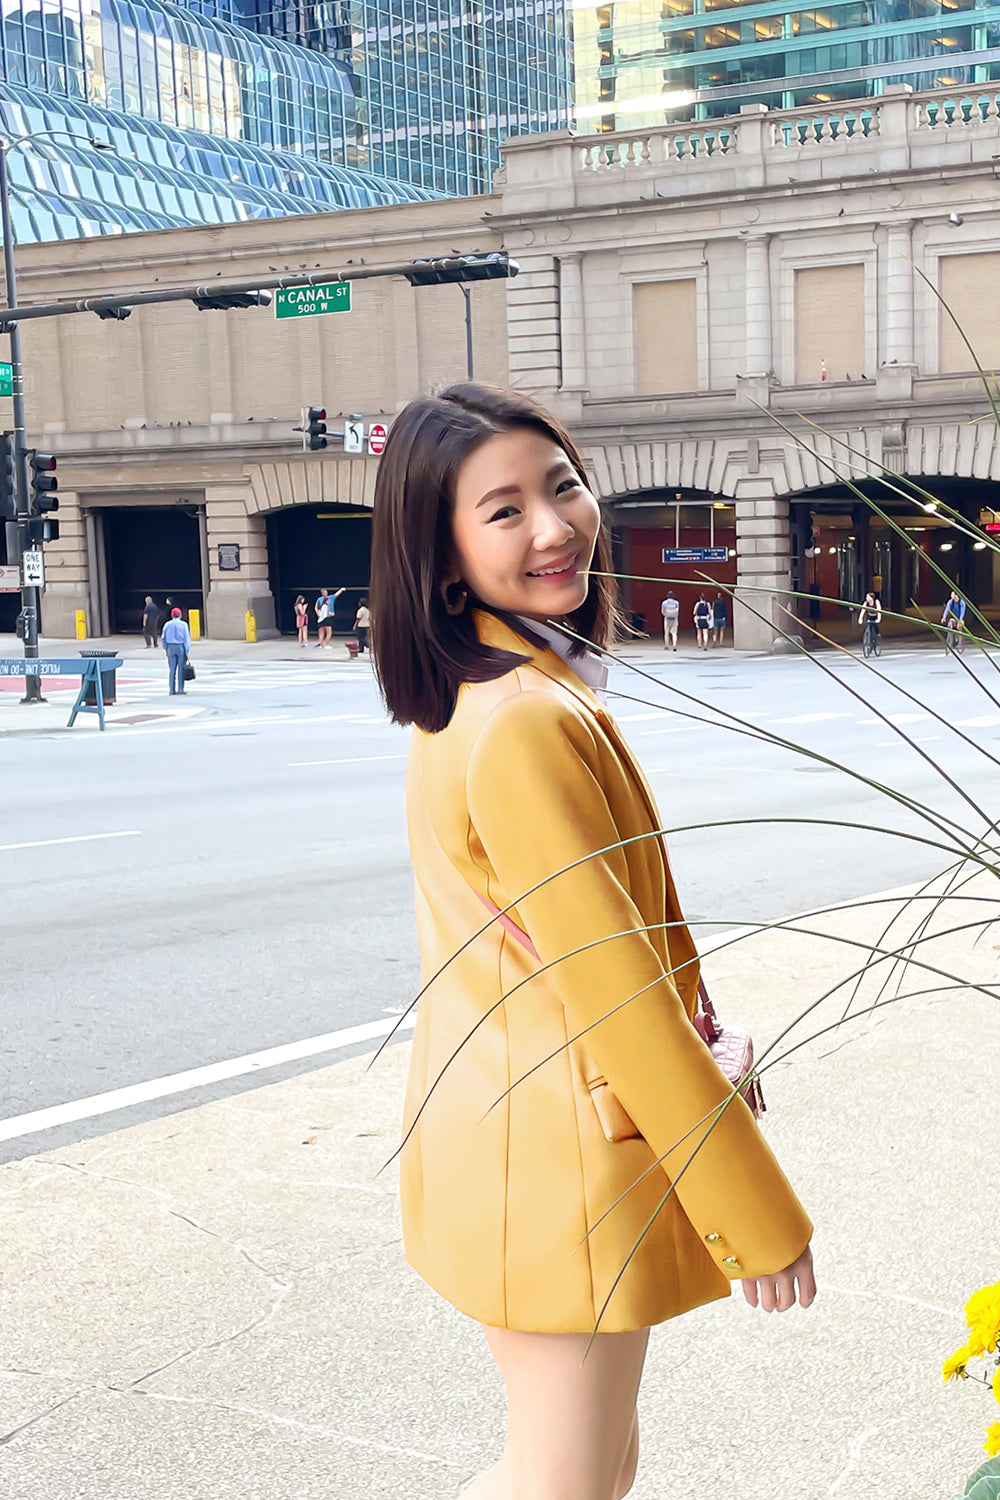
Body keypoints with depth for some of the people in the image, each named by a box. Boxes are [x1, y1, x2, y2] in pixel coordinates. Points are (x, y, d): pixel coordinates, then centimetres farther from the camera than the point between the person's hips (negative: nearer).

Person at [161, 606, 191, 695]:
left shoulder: (167, 624, 5)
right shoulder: (183, 624, -3)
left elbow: (163, 638, 8)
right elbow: (187, 638, -6)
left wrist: (166, 649, 17)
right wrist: (187, 651, -5)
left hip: (171, 648, 2)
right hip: (181, 647, -2)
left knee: (172, 669, 6)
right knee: (181, 669, 1)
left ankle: (172, 689, 4)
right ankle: (180, 689, -1)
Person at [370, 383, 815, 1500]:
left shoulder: (474, 693, 8)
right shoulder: (526, 725, -24)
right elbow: (621, 996, -23)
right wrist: (761, 1219, -15)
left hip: (505, 1143, 10)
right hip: (560, 1168, -10)